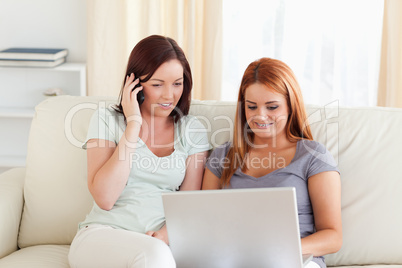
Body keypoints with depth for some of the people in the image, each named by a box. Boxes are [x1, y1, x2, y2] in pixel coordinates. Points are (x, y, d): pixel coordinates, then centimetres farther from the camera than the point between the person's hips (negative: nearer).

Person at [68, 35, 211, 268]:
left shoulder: (192, 130, 11)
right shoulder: (108, 119, 4)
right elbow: (104, 198, -9)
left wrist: (163, 235, -16)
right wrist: (133, 124, -8)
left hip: (163, 242, 2)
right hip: (101, 236, -2)